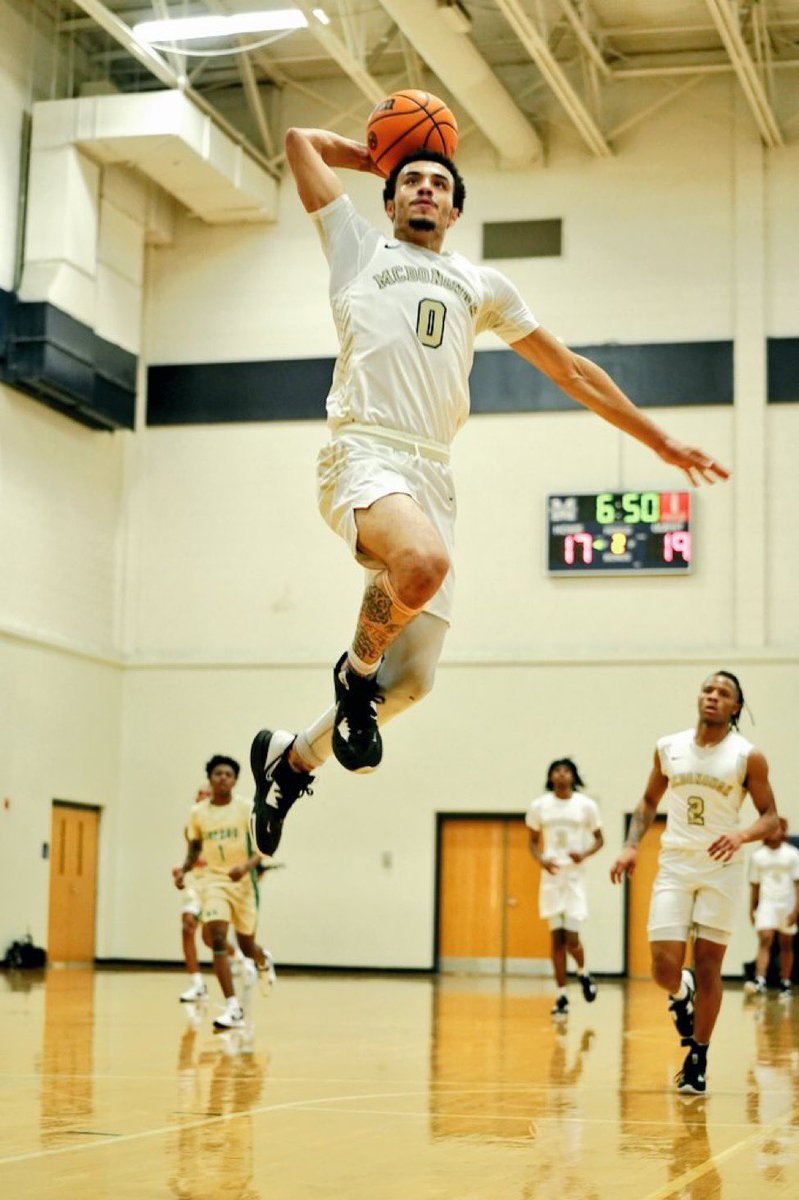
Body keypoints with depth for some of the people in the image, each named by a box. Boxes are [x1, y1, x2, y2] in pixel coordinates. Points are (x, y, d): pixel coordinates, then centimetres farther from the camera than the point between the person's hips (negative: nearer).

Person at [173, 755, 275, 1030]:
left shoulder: (247, 808, -8)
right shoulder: (198, 813, 1)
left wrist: (246, 866, -28)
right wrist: (184, 870, -4)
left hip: (243, 882, -1)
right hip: (214, 881, 1)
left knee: (246, 946, 11)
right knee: (217, 939, -19)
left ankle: (264, 963, 51)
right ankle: (233, 1008, -19)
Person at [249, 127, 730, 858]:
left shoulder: (483, 285, 27)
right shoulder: (359, 247, 19)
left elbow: (570, 370, 30)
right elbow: (302, 141, 21)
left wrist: (661, 442, 28)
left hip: (433, 476, 4)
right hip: (365, 453, -4)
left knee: (411, 681, 0)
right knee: (423, 560, -38)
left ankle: (290, 756, 26)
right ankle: (356, 670, -8)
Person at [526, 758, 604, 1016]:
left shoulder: (586, 805, -1)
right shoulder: (539, 806, 2)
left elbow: (599, 839, 7)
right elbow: (533, 841, 11)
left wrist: (584, 854, -13)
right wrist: (541, 860, -9)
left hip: (575, 876, -1)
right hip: (551, 877, 1)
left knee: (572, 939, -7)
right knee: (557, 937, 1)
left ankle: (583, 973, 26)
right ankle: (562, 997, 8)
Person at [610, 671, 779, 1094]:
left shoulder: (748, 757, -5)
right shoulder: (668, 748, 3)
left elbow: (771, 817, -2)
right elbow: (649, 801, 15)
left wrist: (743, 835, -22)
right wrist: (631, 845, 2)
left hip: (721, 869, -1)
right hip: (674, 867, 2)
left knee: (708, 967, 2)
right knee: (664, 969, -8)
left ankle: (697, 1060, 15)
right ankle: (681, 993, 29)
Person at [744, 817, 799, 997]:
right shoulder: (758, 856, 5)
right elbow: (754, 884, 10)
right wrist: (751, 909, 8)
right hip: (766, 903, 0)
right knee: (765, 940, -15)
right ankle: (760, 981, -24)